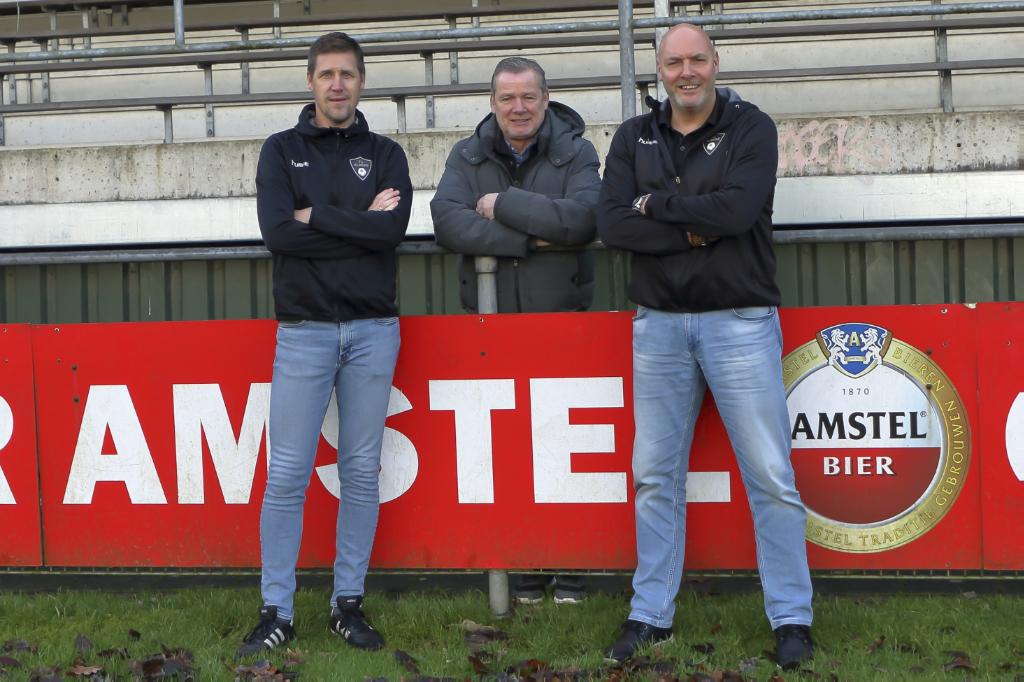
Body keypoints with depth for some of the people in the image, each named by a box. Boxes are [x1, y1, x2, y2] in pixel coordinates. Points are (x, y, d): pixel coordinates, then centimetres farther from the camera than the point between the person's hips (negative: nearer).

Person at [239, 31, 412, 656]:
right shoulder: (282, 151, 6)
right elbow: (277, 231, -10)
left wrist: (316, 216, -11)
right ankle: (277, 612, 5)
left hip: (373, 329, 1)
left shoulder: (385, 155, 8)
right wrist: (359, 223, -10)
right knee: (287, 475, -2)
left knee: (362, 471, 5)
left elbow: (394, 229, -10)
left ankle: (349, 604, 15)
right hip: (304, 329, -1)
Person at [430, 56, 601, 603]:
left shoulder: (576, 154, 2)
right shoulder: (468, 157, 7)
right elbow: (446, 222, -10)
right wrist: (527, 239, -17)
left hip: (561, 318, -1)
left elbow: (583, 219, -17)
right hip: (490, 321, 2)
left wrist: (502, 203, -14)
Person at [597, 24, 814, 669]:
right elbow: (611, 223, -6)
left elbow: (740, 207, -19)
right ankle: (652, 614, 18)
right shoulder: (634, 138, 8)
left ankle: (792, 617, 6)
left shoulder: (751, 128, -1)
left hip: (740, 320, -3)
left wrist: (657, 205, -9)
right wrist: (697, 228, -15)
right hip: (659, 322, 3)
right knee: (656, 475, 8)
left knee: (770, 474, -2)